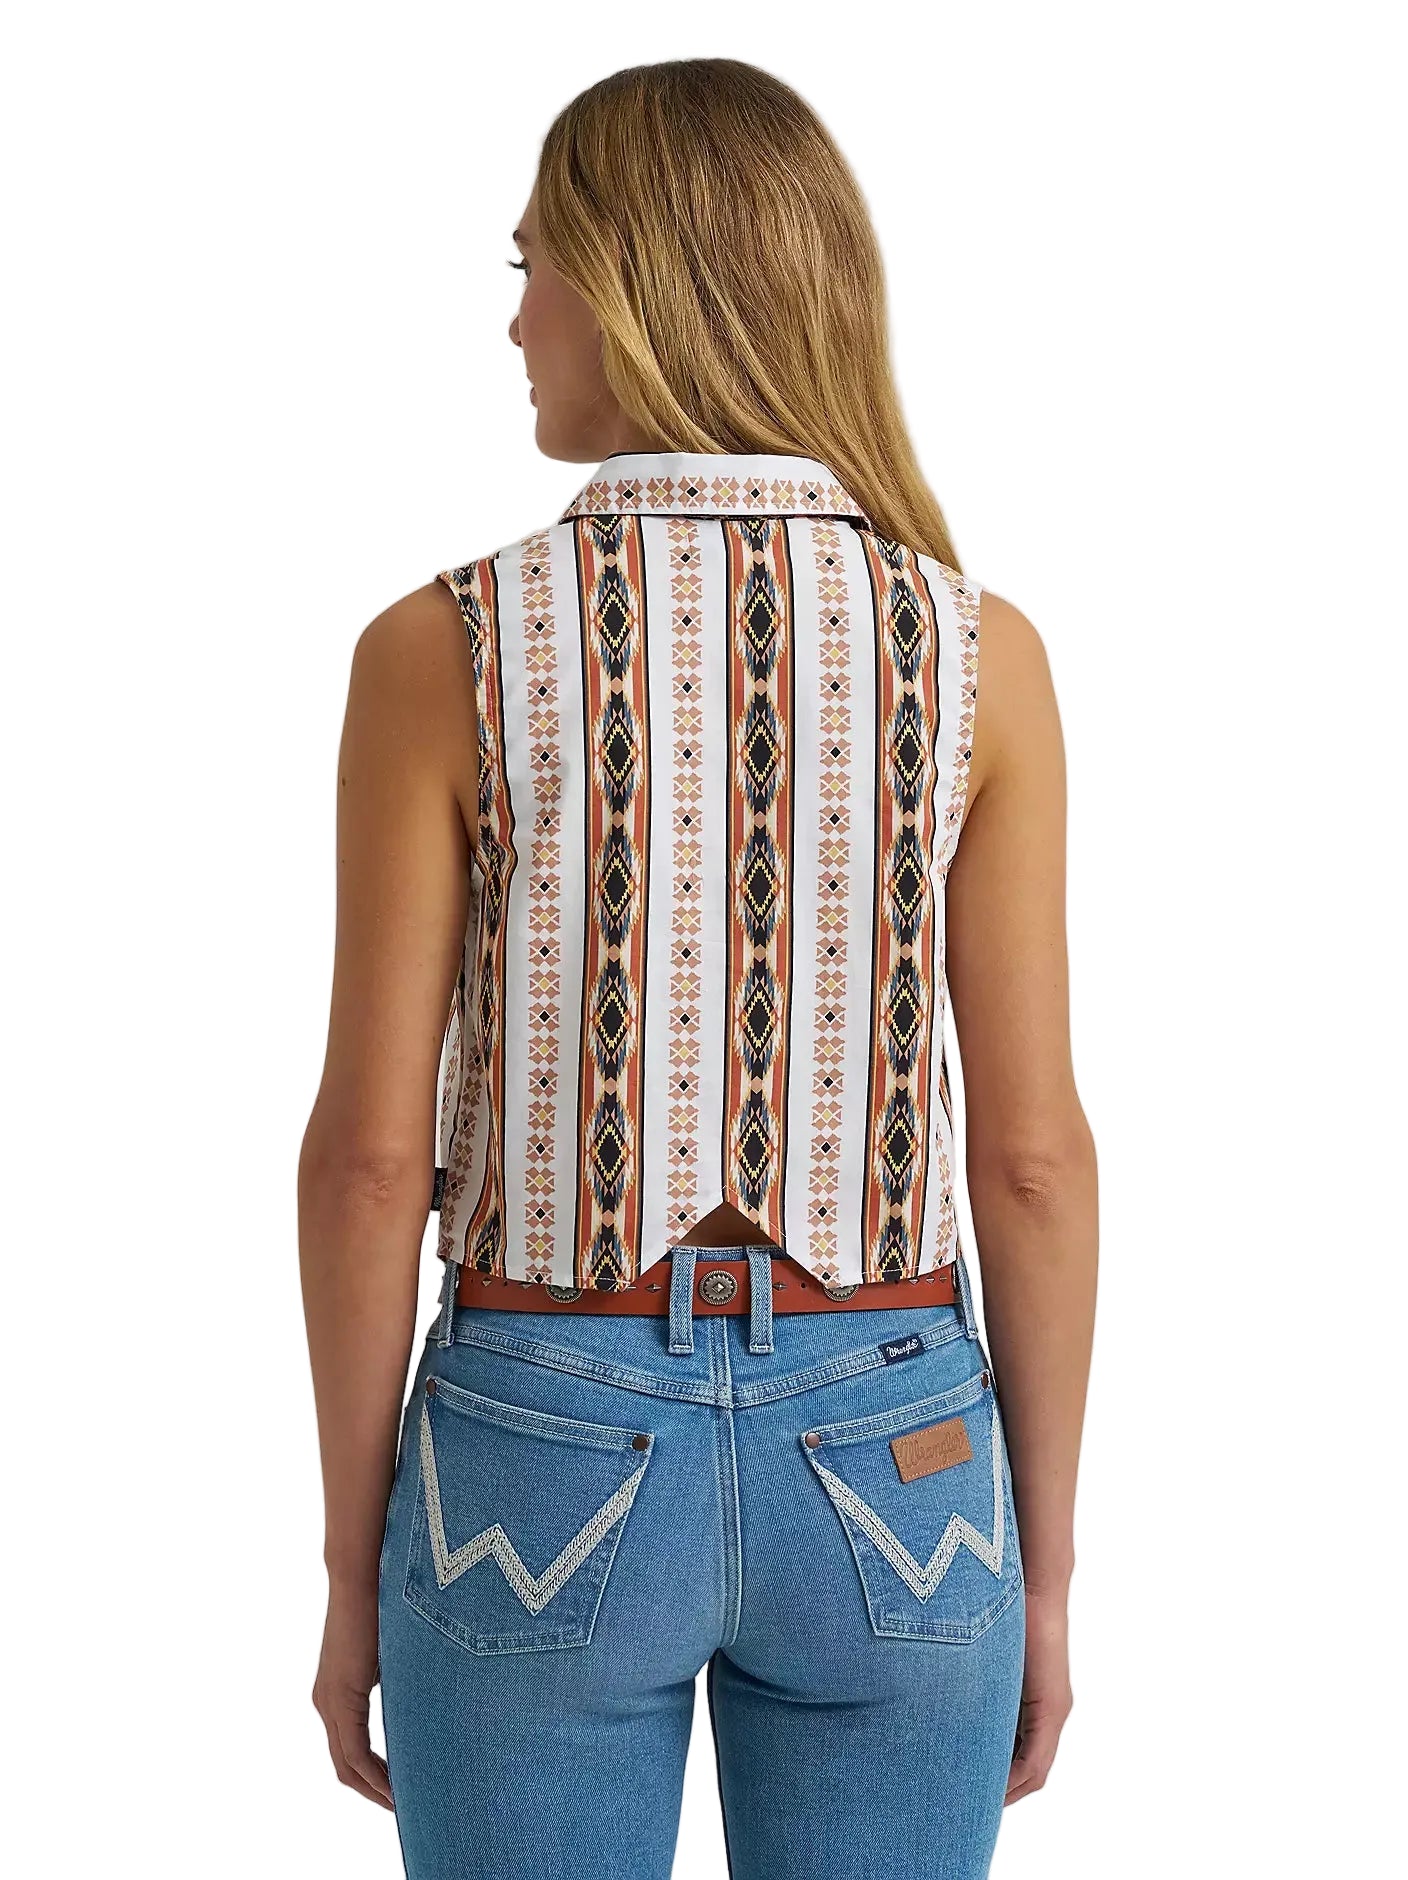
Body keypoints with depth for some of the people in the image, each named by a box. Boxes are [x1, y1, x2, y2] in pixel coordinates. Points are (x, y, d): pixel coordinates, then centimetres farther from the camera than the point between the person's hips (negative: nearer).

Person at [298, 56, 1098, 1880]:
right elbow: (1031, 1151, -6)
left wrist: (352, 1573, 3)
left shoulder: (444, 651, -11)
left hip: (542, 1460, -1)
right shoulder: (975, 653, -6)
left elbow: (371, 1148, -10)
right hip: (886, 1462, 2)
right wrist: (1044, 1569, 6)